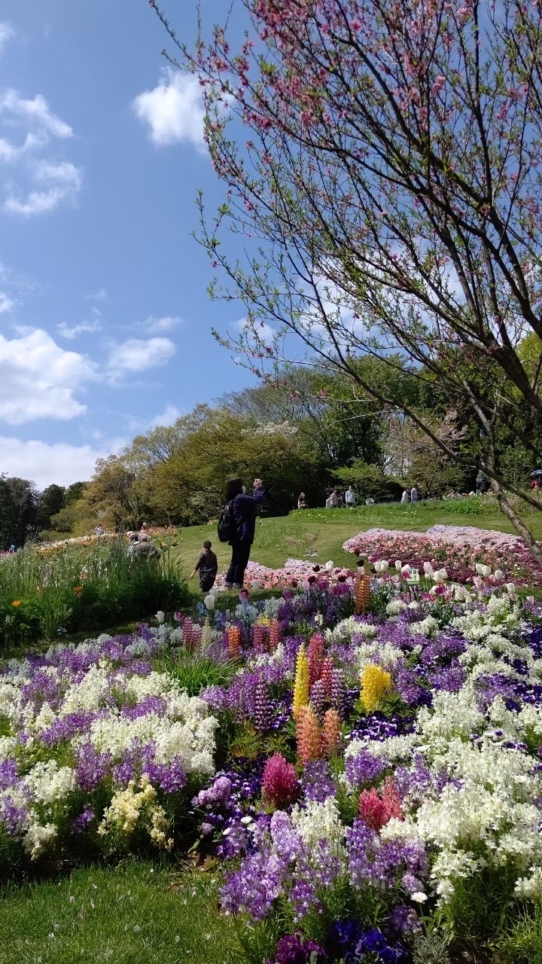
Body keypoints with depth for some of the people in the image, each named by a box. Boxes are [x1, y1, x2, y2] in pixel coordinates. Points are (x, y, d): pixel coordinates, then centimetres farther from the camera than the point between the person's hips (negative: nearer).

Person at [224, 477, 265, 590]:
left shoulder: (233, 500, 17)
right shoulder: (240, 498, -12)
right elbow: (258, 499, -18)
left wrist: (256, 489, 26)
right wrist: (260, 488, -2)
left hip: (236, 536, 10)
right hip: (243, 536, -10)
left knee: (235, 561, 13)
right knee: (241, 562, -7)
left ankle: (229, 584, 11)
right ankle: (237, 586, -8)